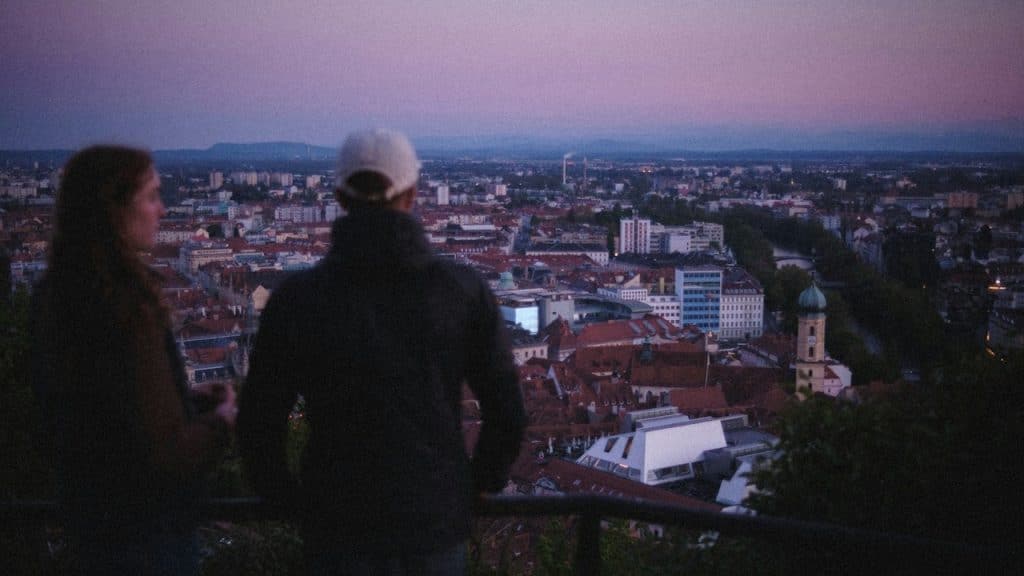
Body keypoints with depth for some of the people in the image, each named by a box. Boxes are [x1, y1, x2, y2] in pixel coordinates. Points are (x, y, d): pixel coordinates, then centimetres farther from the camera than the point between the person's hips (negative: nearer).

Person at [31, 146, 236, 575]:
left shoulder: (58, 293, 0)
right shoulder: (125, 310, -28)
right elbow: (166, 454, -26)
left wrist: (190, 397, 8)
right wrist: (222, 418, -8)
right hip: (144, 531, -8)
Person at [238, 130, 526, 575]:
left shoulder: (296, 298, -8)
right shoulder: (464, 289, -7)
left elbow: (259, 424, -5)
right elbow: (506, 413, -4)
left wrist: (287, 496, 11)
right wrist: (480, 483, 13)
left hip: (338, 526, 0)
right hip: (438, 520, 1)